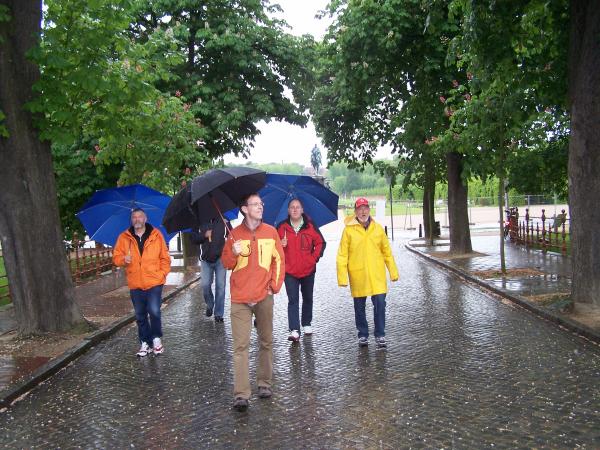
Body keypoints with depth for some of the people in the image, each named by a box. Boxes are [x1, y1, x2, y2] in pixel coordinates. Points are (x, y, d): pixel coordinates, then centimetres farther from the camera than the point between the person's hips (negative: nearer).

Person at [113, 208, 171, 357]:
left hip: (154, 283, -2)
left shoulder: (156, 235, 1)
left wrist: (162, 274, -5)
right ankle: (145, 343, 23)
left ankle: (156, 339, 10)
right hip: (135, 284, 3)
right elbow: (116, 257, 6)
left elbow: (165, 257, 3)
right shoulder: (124, 237, 5)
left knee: (154, 311, -12)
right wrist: (124, 259, -16)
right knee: (140, 315, 10)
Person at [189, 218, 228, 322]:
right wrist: (204, 235, -13)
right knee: (205, 284, -6)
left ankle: (218, 313, 7)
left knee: (220, 286, -3)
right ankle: (210, 305, 23)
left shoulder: (223, 221, 2)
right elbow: (193, 238, 3)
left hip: (220, 258, -1)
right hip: (206, 259, 1)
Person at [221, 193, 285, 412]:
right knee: (241, 346, -5)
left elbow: (279, 260, 9)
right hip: (240, 298, -1)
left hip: (264, 296, 2)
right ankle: (241, 394, -5)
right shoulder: (235, 234, 2)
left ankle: (265, 383, 25)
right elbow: (226, 263, 5)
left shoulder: (270, 232, 5)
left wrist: (275, 285, 2)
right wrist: (234, 253, -16)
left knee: (266, 342, 10)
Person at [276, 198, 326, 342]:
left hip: (308, 270, 2)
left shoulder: (310, 226, -1)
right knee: (293, 300, -7)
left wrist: (314, 258, -4)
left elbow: (320, 243, 4)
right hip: (290, 271, -1)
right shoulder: (282, 227, -1)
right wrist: (280, 245, -17)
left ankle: (307, 324, 33)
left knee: (307, 298, 16)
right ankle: (294, 331, -10)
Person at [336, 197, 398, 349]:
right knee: (359, 307, 10)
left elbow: (387, 252, 10)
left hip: (377, 275, 1)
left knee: (380, 304, -2)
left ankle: (380, 335, 14)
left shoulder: (378, 228, 6)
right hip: (357, 276, -1)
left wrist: (393, 272, 9)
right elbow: (342, 255, -4)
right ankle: (363, 335, 26)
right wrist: (342, 277, -9)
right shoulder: (349, 230, -2)